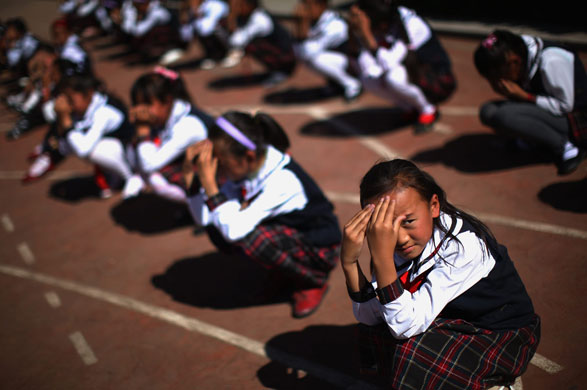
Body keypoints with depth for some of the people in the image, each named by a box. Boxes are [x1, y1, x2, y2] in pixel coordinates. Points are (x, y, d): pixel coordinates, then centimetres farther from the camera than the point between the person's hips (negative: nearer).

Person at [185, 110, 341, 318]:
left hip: (320, 248, -7)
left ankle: (314, 281, -5)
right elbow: (204, 218, -12)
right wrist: (190, 173, -21)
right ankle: (284, 272, 9)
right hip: (286, 232, 7)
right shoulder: (244, 168, -12)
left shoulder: (282, 181, -33)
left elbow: (234, 231, -39)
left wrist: (209, 183, -38)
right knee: (217, 229, -12)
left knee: (249, 238, -32)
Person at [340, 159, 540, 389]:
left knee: (413, 354, -29)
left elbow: (405, 326, -36)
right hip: (454, 325, 6)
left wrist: (382, 257, -46)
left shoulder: (464, 244, -32)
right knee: (373, 332, -12)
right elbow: (369, 317, -16)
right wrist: (350, 262, -31)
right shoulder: (392, 237, -13)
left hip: (506, 336, -6)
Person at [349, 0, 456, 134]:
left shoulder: (411, 24, -27)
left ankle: (429, 110, -4)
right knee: (368, 78, -11)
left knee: (394, 76, -33)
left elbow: (389, 64, -36)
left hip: (440, 82, -7)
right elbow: (367, 68, -11)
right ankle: (413, 109, 9)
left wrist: (367, 35, -40)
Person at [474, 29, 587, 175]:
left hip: (573, 119, -8)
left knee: (505, 115, -30)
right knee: (488, 111, -9)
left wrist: (524, 96, -24)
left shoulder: (552, 62, -27)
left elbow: (565, 106, -20)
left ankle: (564, 146, -15)